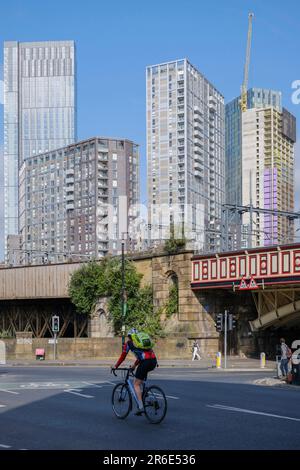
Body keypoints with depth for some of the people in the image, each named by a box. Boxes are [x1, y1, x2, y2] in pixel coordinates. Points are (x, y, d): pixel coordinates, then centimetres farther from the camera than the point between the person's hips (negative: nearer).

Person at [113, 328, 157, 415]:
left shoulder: (129, 343, 13)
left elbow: (123, 356, 16)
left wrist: (116, 366, 27)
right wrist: (134, 365, 51)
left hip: (146, 362, -7)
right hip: (154, 361, 7)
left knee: (136, 384, 4)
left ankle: (141, 407, -7)